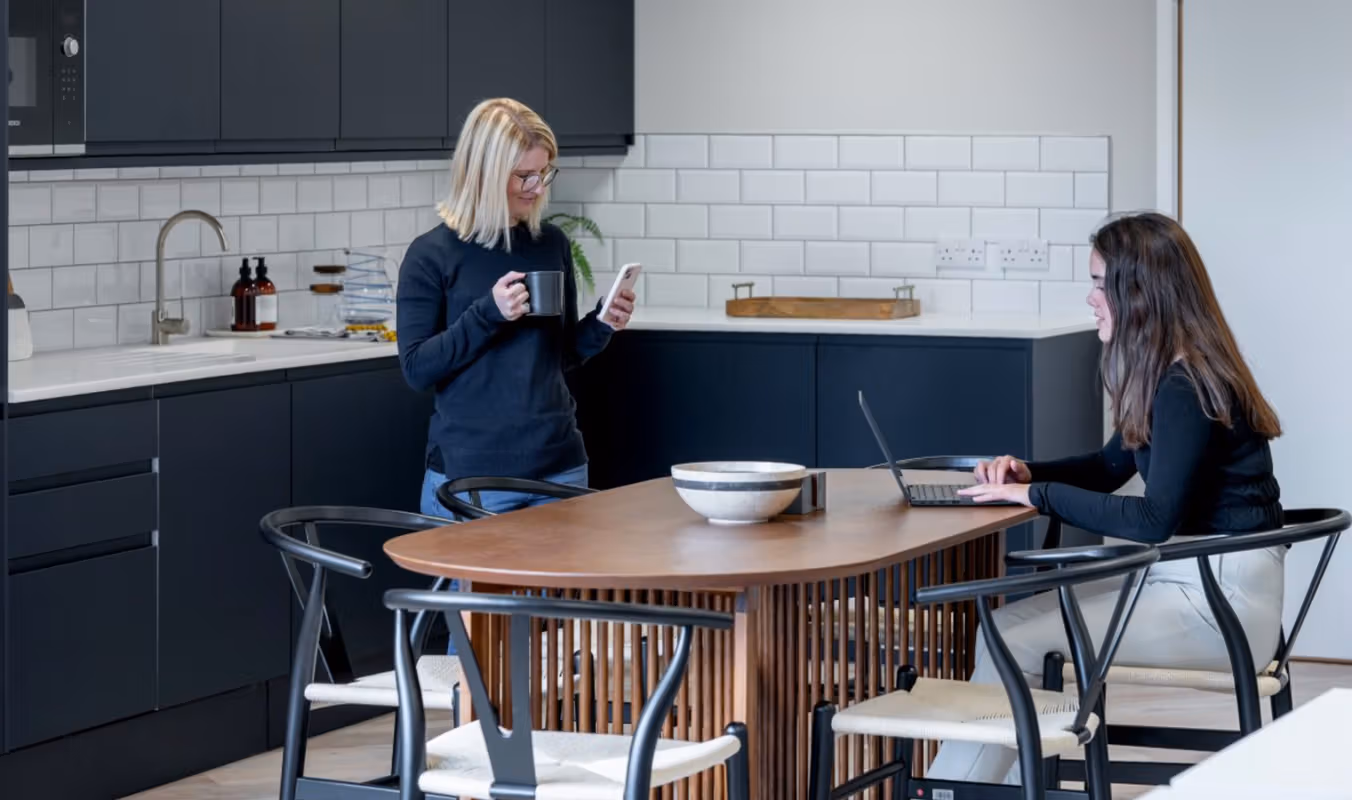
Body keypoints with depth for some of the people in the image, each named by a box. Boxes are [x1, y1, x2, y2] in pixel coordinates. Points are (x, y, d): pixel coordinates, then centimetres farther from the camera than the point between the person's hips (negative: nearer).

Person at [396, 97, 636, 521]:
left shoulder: (551, 244, 6)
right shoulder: (431, 255, -6)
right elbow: (417, 370, -9)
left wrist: (600, 326, -5)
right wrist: (488, 313, -19)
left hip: (558, 467, 4)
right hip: (470, 473, -4)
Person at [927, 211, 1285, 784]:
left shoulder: (1186, 388, -19)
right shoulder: (1176, 375, 12)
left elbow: (1153, 521, -24)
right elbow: (1110, 467, 23)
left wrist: (1038, 495, -18)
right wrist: (1027, 473, 6)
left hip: (1219, 604, -10)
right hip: (1190, 577, 10)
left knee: (1014, 636, -13)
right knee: (1014, 623, -1)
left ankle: (954, 785, -2)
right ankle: (1012, 781, -3)